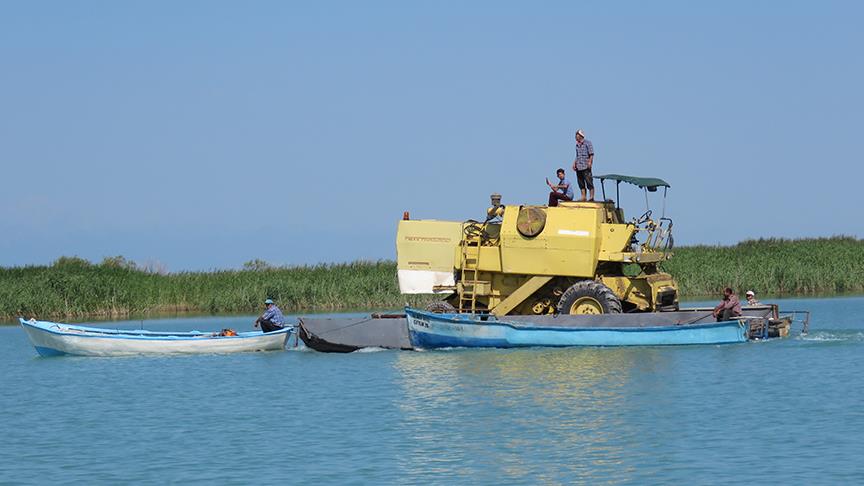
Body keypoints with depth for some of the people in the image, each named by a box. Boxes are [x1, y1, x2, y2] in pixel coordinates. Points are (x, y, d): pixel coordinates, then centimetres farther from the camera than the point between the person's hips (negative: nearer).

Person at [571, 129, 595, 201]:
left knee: (589, 182, -8)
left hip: (586, 166, -7)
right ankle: (583, 197, 10)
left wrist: (590, 162, -17)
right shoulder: (577, 145, 18)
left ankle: (592, 197, -6)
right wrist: (574, 163, 12)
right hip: (578, 167, 7)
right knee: (581, 183, 6)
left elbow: (591, 154, -6)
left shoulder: (588, 143, -2)